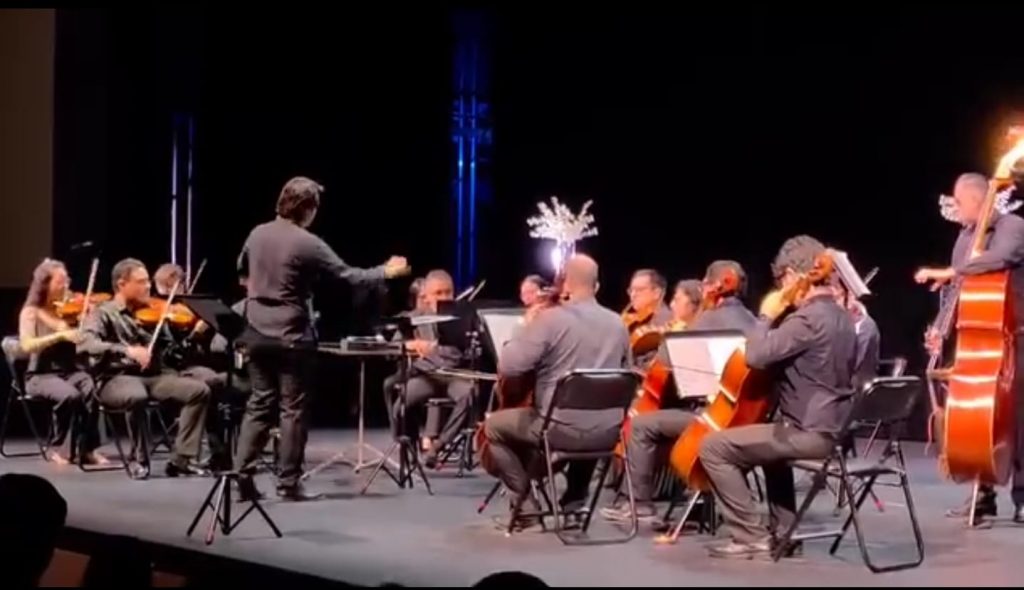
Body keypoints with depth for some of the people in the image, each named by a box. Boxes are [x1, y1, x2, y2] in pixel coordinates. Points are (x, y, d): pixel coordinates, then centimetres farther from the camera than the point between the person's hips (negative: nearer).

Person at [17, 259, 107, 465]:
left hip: (71, 371, 3)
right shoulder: (31, 312, 0)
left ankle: (87, 449, -21)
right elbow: (27, 345, -18)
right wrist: (61, 335, -28)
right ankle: (54, 447, -13)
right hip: (41, 375, -3)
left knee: (91, 388, -31)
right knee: (70, 395, -34)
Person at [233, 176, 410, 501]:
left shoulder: (257, 234, 5)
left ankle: (243, 475, 6)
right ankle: (288, 483, 2)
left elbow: (242, 271, 23)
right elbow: (350, 275, -11)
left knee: (259, 404, 11)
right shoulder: (308, 244, -14)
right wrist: (387, 271, 2)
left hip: (257, 333, 6)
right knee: (293, 409, 1)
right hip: (291, 337, -6)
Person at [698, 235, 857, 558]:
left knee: (713, 447, -5)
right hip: (832, 428, 10)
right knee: (773, 440, 39)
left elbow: (757, 355, -25)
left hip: (809, 432, -10)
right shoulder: (840, 317, 13)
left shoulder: (808, 318, -19)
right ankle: (784, 531, 32)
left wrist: (766, 316, -10)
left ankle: (751, 536, -3)